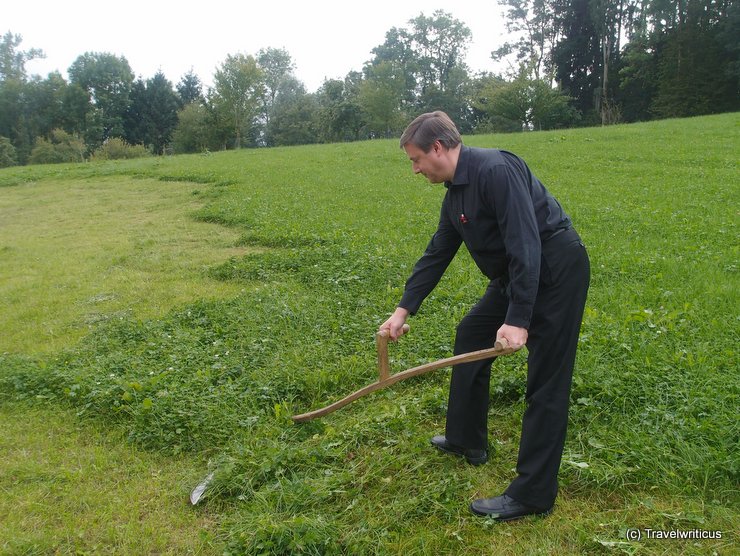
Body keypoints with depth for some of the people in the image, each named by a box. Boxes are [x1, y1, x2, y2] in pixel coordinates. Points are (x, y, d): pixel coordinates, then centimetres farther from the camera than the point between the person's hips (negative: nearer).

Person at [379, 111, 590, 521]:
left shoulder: (495, 170, -22)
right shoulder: (455, 195, 10)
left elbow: (525, 246, -28)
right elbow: (436, 255, 16)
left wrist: (518, 319, -31)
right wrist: (403, 310, 14)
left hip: (556, 271, -10)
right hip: (516, 274, 10)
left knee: (546, 380, -6)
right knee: (470, 336, 17)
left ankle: (532, 495, 2)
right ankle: (466, 441, 31)